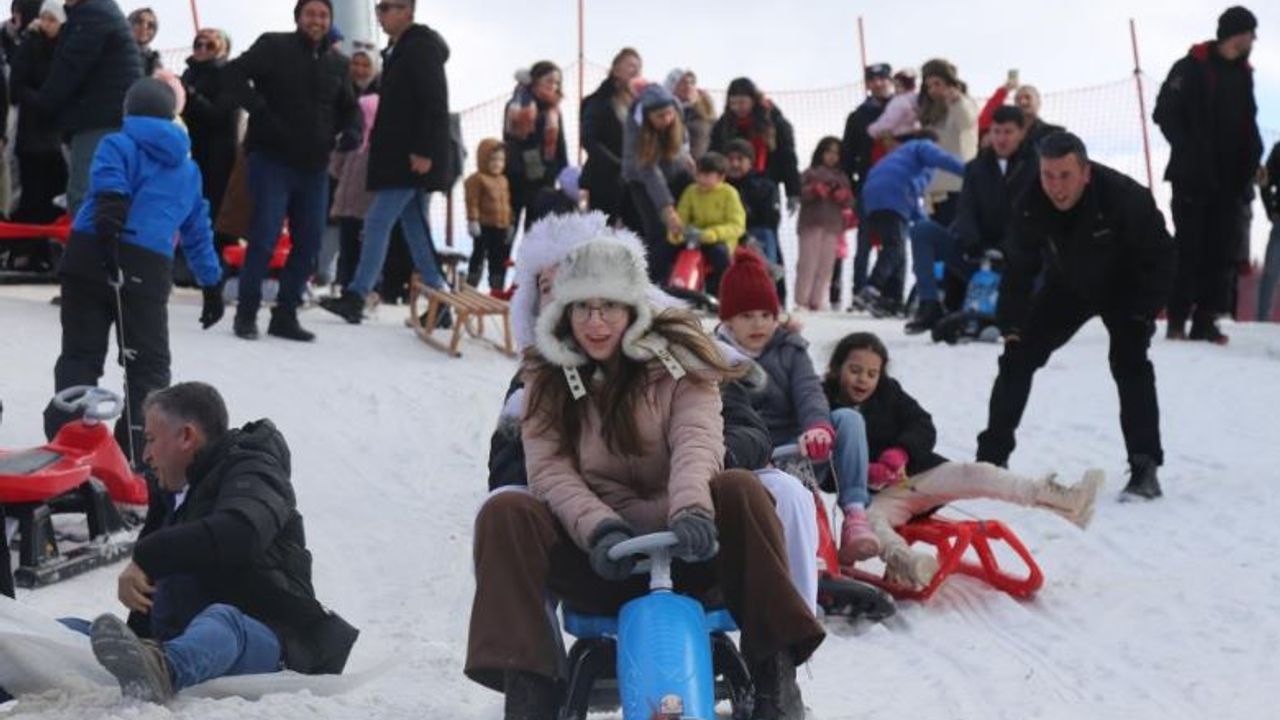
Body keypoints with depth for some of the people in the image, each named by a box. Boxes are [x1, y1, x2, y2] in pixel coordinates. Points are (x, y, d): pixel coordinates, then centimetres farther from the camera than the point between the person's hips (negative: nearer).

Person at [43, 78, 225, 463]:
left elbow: (109, 178, -12)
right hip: (147, 268, 1)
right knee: (149, 364, 10)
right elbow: (198, 232, 30)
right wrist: (212, 286, 35)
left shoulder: (118, 145, 13)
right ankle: (139, 452, 1)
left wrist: (109, 208, -29)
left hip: (90, 256, -1)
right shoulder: (188, 168, 25)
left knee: (79, 354, 8)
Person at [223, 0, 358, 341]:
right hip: (272, 160, -5)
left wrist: (348, 132, 4)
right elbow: (233, 74, -12)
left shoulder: (337, 63, 13)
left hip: (315, 166, 6)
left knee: (308, 243, 6)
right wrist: (260, 112, -21)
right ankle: (246, 313, 3)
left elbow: (348, 107, 26)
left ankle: (285, 315, 17)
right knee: (264, 237, -10)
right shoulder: (274, 46, -2)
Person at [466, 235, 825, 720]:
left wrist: (691, 508, -38)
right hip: (597, 558, 1)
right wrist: (600, 528, -26)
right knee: (504, 512, -24)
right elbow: (549, 470, -6)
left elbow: (696, 438, -16)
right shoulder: (547, 375, 6)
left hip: (684, 549, -1)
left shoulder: (675, 356, 2)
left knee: (738, 490, -31)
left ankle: (773, 679, -24)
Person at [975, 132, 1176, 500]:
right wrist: (1012, 325, -15)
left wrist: (1143, 313, -23)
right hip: (1066, 286, 4)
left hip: (1123, 288, -4)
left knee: (1130, 364, -21)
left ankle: (1145, 469, -15)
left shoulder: (1125, 197, -35)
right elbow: (1019, 269, -10)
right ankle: (992, 458, 10)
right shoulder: (1031, 207, -24)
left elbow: (1162, 256, -22)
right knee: (1018, 357, -1)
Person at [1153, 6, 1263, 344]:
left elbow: (1249, 128, 18)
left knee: (1223, 249, 0)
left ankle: (1205, 319, 3)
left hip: (1229, 179, 5)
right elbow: (1165, 113, -8)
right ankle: (1177, 319, 0)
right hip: (1193, 177, -5)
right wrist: (1190, 151, -16)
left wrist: (1250, 168, 6)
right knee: (1189, 246, -5)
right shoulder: (1191, 68, -4)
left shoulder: (1244, 75, 14)